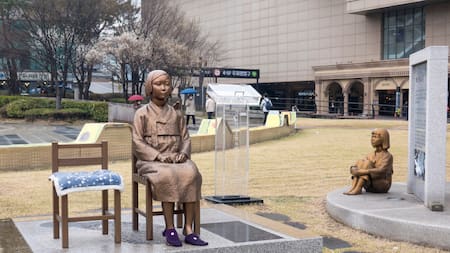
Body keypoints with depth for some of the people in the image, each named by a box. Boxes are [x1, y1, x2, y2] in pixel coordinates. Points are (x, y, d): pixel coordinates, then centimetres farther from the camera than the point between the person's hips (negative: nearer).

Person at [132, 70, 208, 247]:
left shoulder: (176, 114, 16)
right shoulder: (142, 113, 5)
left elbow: (185, 138, 14)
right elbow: (138, 143, -2)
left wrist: (183, 154, -9)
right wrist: (159, 156, -16)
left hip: (175, 159, 3)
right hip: (150, 161, -3)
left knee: (191, 173, -31)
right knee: (167, 176, -37)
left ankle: (188, 229, -30)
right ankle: (170, 229, -26)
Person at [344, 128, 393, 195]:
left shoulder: (388, 156, -9)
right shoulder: (371, 155, 11)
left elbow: (381, 171, -28)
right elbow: (354, 167, 2)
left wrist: (364, 172, -37)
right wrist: (353, 169, -23)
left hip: (382, 186, -6)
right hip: (370, 187, 6)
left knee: (367, 163, -23)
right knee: (360, 162, -12)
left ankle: (358, 189, -34)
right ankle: (353, 187, -28)